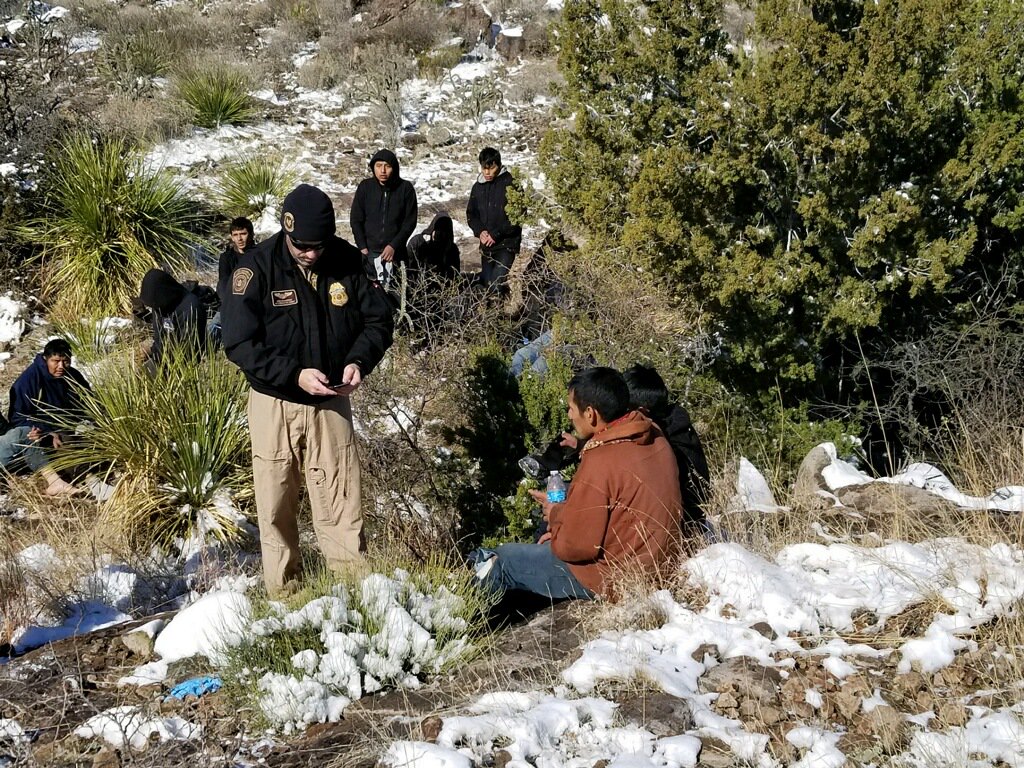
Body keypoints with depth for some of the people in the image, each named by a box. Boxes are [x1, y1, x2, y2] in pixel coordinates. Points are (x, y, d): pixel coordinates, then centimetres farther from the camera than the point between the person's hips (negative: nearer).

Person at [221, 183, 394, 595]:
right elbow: (239, 342, -16)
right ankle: (283, 592, 20)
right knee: (277, 503, 8)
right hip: (275, 403, -2)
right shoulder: (257, 267, -15)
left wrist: (359, 360, -16)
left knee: (342, 504, 4)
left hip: (332, 403, 2)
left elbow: (379, 319, 3)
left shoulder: (348, 261, -7)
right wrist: (295, 375, -25)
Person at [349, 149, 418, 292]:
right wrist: (362, 247, -3)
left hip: (395, 252, -1)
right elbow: (356, 220, 5)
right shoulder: (365, 187, 2)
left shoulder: (405, 189, -1)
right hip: (368, 251, 1)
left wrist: (394, 246, -8)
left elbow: (410, 221, 0)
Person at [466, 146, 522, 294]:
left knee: (497, 286, -19)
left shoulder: (510, 184, -8)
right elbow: (471, 214, 17)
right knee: (486, 285, 8)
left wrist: (496, 234, -14)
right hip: (486, 247, 6)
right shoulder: (477, 187, 11)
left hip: (506, 245, -6)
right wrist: (479, 231, -4)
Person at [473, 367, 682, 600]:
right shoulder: (656, 439, 1)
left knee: (506, 558, 11)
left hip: (614, 580, -8)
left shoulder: (601, 462, -26)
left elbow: (574, 545, -21)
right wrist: (565, 514, 11)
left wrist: (555, 514, -1)